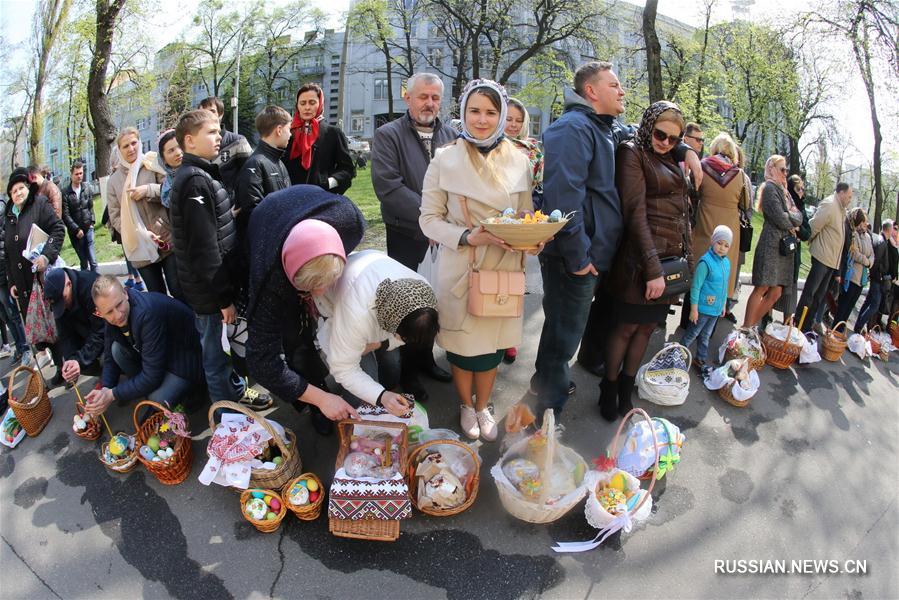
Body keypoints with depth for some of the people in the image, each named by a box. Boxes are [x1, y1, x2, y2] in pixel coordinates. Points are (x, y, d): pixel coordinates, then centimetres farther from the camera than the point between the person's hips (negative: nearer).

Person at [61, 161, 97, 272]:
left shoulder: (87, 189, 4)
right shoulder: (65, 193, -7)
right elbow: (65, 215, -9)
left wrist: (91, 222, 5)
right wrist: (77, 229, -12)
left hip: (88, 229, 2)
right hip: (75, 232, -2)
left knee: (93, 260, -6)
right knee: (83, 261, 7)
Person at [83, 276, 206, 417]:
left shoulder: (148, 312, -35)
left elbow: (152, 376, -31)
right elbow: (110, 358, 0)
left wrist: (112, 394, -24)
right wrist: (104, 390, -17)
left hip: (185, 358, -8)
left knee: (158, 400, -28)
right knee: (117, 349, -13)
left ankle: (191, 390, 4)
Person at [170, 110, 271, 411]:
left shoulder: (201, 175, 13)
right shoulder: (194, 181, -20)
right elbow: (205, 248, -24)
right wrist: (224, 298, -21)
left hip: (215, 285, 10)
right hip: (210, 293, -10)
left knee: (222, 348, 24)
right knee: (217, 355, 6)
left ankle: (237, 390, 41)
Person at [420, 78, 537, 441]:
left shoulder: (518, 162, 1)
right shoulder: (445, 160, -6)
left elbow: (527, 216, 8)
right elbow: (429, 218, -6)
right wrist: (469, 236, -21)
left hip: (504, 268, 2)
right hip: (460, 269, -2)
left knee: (492, 342, 15)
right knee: (462, 342, 10)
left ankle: (483, 407, 38)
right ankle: (466, 406, 37)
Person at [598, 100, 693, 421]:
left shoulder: (671, 161, 17)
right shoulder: (632, 152, -5)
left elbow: (682, 212, 20)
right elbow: (635, 212, -15)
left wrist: (686, 258, 11)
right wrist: (653, 268, -20)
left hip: (672, 258, 7)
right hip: (643, 258, -7)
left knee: (648, 325, 10)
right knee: (627, 326, 1)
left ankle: (626, 388, 22)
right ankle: (609, 389, 16)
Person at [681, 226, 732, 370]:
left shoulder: (726, 262, 4)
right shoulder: (705, 262, -20)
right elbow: (695, 287, -18)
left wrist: (724, 304, 20)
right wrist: (694, 309, -17)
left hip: (716, 309, 7)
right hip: (703, 308, -7)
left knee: (705, 336, 18)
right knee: (692, 334, 6)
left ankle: (700, 359, 31)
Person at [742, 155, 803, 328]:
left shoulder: (783, 191, 22)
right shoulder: (770, 188, -5)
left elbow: (799, 217, 13)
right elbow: (779, 218, -15)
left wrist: (788, 216, -7)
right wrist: (791, 225, 4)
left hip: (784, 246, 8)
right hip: (771, 244, -8)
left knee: (776, 291, 5)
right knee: (762, 288, -10)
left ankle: (753, 325, 12)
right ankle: (746, 328, -7)